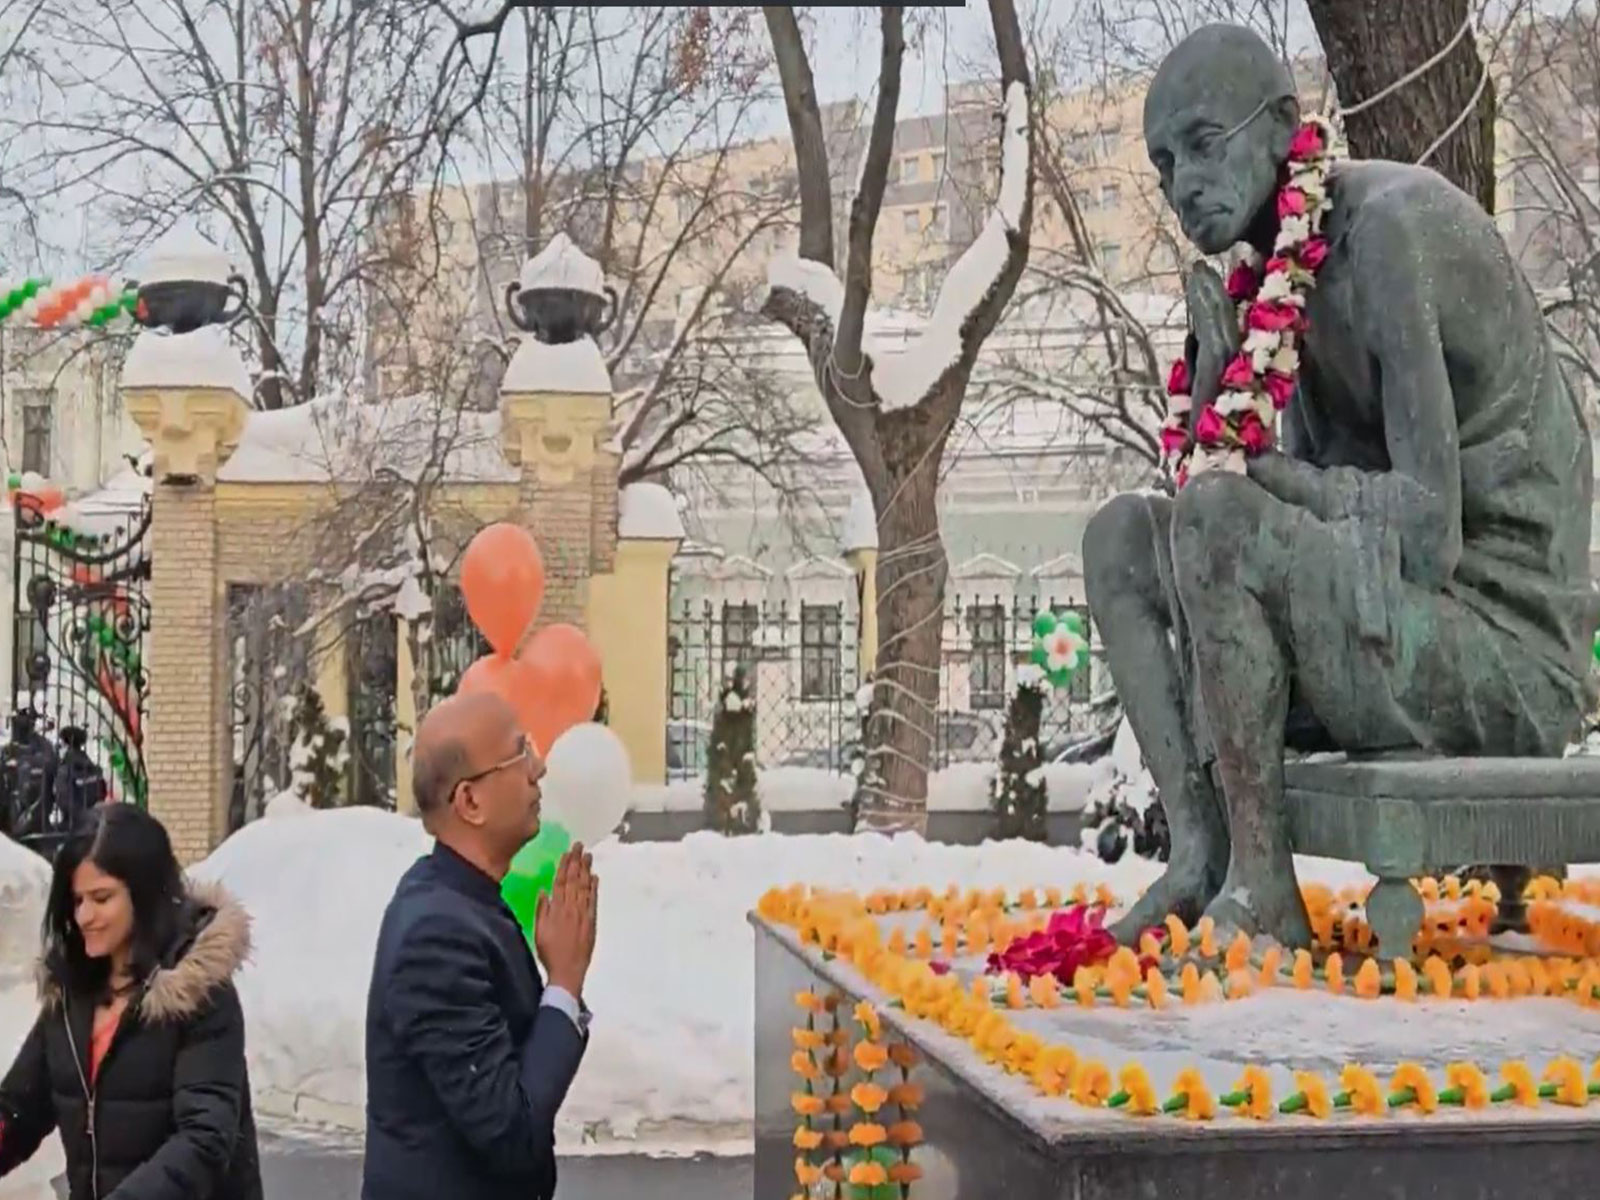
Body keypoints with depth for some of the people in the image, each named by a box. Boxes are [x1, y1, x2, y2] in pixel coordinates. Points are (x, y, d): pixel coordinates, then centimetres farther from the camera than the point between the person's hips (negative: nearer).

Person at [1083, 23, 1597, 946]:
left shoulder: (1393, 223, -17)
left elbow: (1425, 532, -24)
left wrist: (1265, 477, -10)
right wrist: (1218, 346, -1)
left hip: (1510, 663, -9)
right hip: (1392, 641, 10)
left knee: (1215, 521, -27)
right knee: (1121, 535, 7)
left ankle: (1264, 894, -18)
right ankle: (1198, 854, -8)